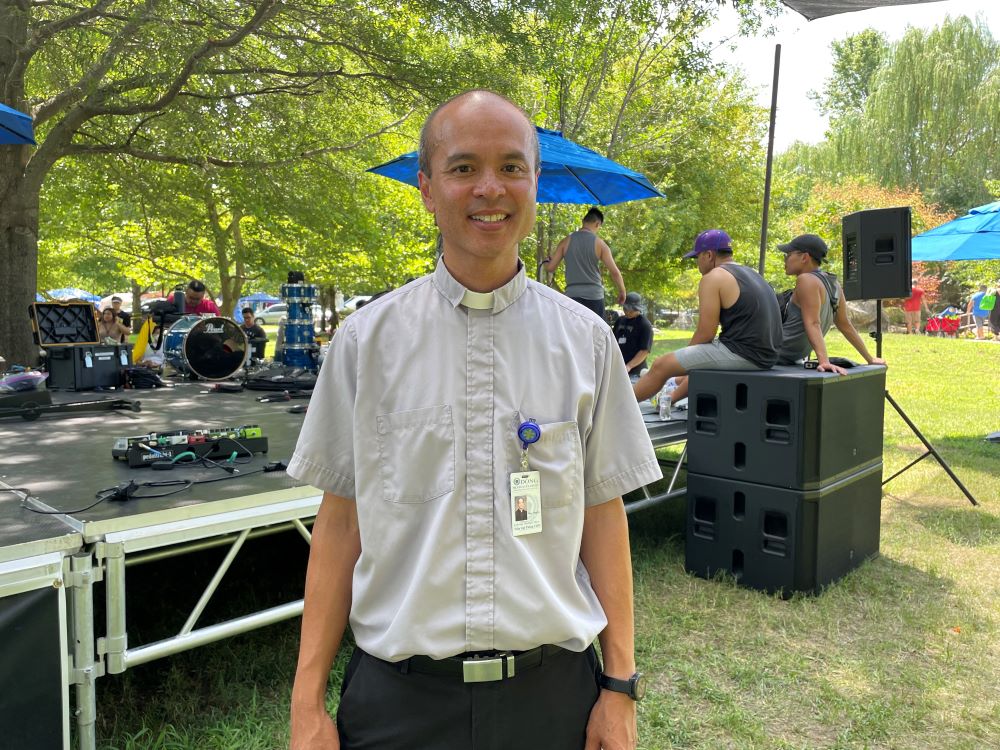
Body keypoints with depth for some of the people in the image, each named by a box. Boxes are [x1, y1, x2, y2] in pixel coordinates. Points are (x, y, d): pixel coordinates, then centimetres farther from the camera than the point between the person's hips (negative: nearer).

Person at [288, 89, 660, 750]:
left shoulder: (585, 340, -2)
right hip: (401, 694, 0)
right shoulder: (367, 339, -5)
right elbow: (340, 521, -1)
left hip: (552, 688, 1)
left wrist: (620, 685, 2)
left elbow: (603, 512, 2)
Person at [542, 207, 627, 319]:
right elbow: (615, 272, -4)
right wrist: (622, 292, 12)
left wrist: (545, 261, 28)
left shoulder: (566, 241, 4)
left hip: (572, 295, 2)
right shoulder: (599, 243, -2)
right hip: (594, 296, -2)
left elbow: (550, 268, 5)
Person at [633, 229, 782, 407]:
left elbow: (705, 334, -11)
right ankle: (672, 397, 50)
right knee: (701, 359, 36)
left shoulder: (713, 278, -9)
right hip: (766, 355, 9)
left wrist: (684, 357, 8)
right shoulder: (751, 274, 19)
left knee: (661, 365, 3)